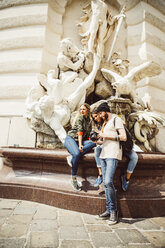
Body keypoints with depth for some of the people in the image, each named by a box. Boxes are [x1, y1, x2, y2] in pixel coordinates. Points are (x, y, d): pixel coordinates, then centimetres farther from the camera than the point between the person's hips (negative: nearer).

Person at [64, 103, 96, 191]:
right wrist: (80, 144, -26)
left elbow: (88, 134, 18)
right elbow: (80, 131, -16)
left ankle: (73, 158, -28)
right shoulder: (80, 117, -3)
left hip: (80, 140, 6)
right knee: (76, 153, -34)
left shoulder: (89, 121, 16)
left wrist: (91, 140, -2)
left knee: (93, 143, -23)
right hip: (70, 138, -6)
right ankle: (73, 179, -18)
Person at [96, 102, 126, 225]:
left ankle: (114, 211, 1)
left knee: (108, 182, -15)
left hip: (113, 155, -8)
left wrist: (107, 136, -11)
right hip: (104, 155, 8)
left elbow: (123, 137, -11)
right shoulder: (106, 123, 24)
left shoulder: (116, 119, -1)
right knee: (106, 184, 7)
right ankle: (109, 210, 16)